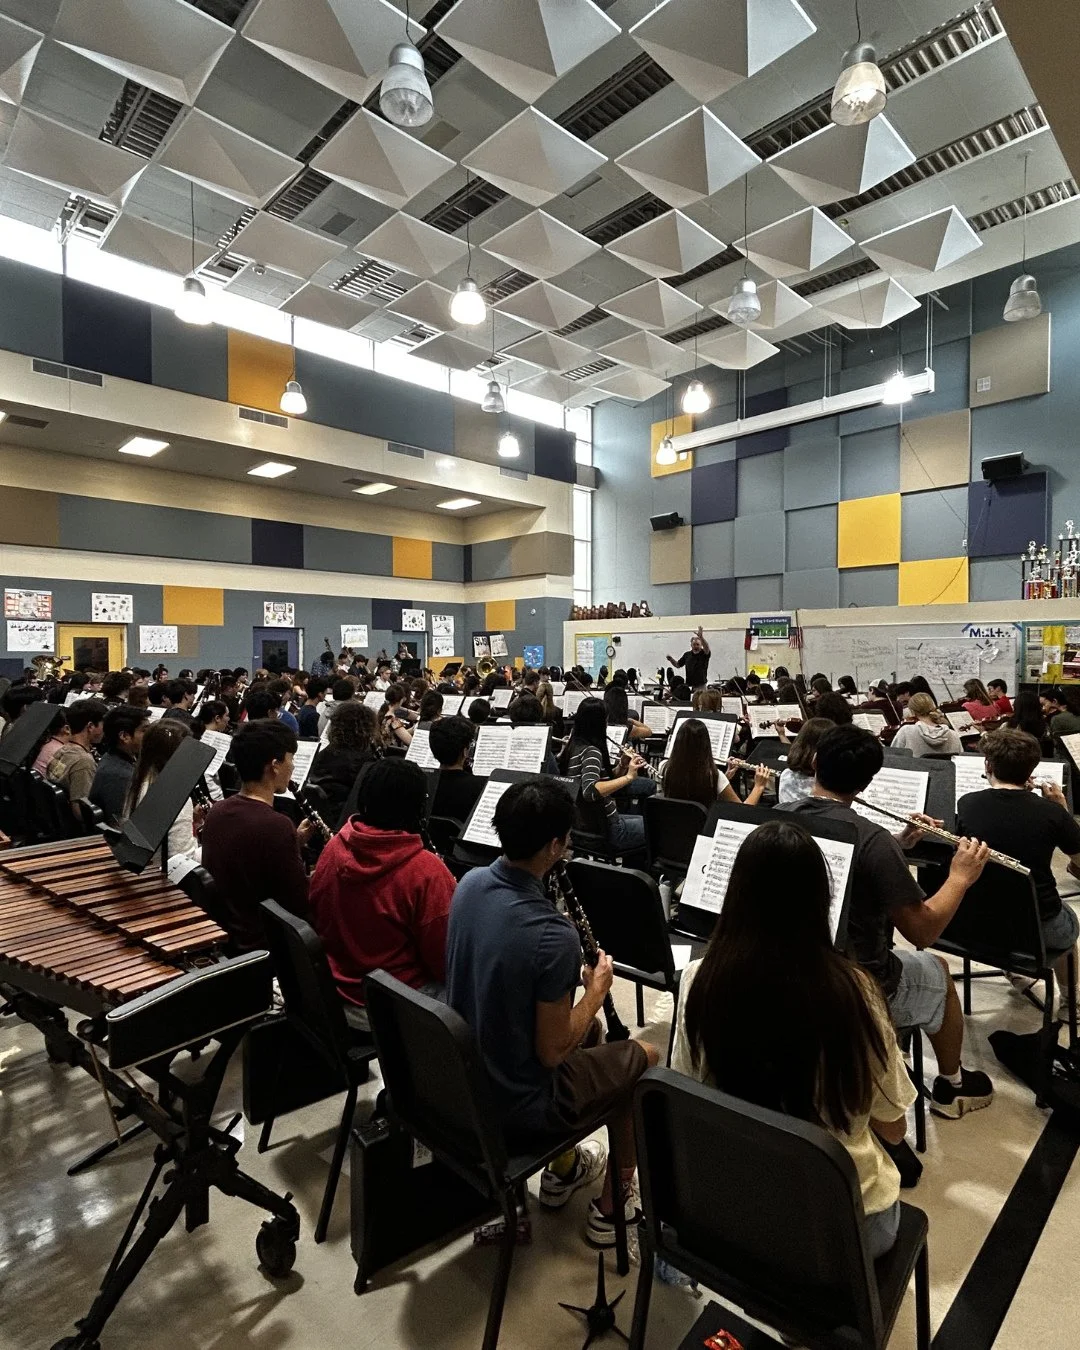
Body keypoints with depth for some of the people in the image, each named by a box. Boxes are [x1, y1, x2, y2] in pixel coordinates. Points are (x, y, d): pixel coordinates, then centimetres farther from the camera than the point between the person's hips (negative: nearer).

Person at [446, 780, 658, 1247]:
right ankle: (610, 1208, 30)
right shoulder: (552, 933, -33)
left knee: (590, 1031, 29)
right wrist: (597, 988, -9)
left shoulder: (470, 884, -10)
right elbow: (551, 1051, -22)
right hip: (518, 1104, -6)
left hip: (465, 1076, 7)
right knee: (645, 1058, 15)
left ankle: (563, 1170, 43)